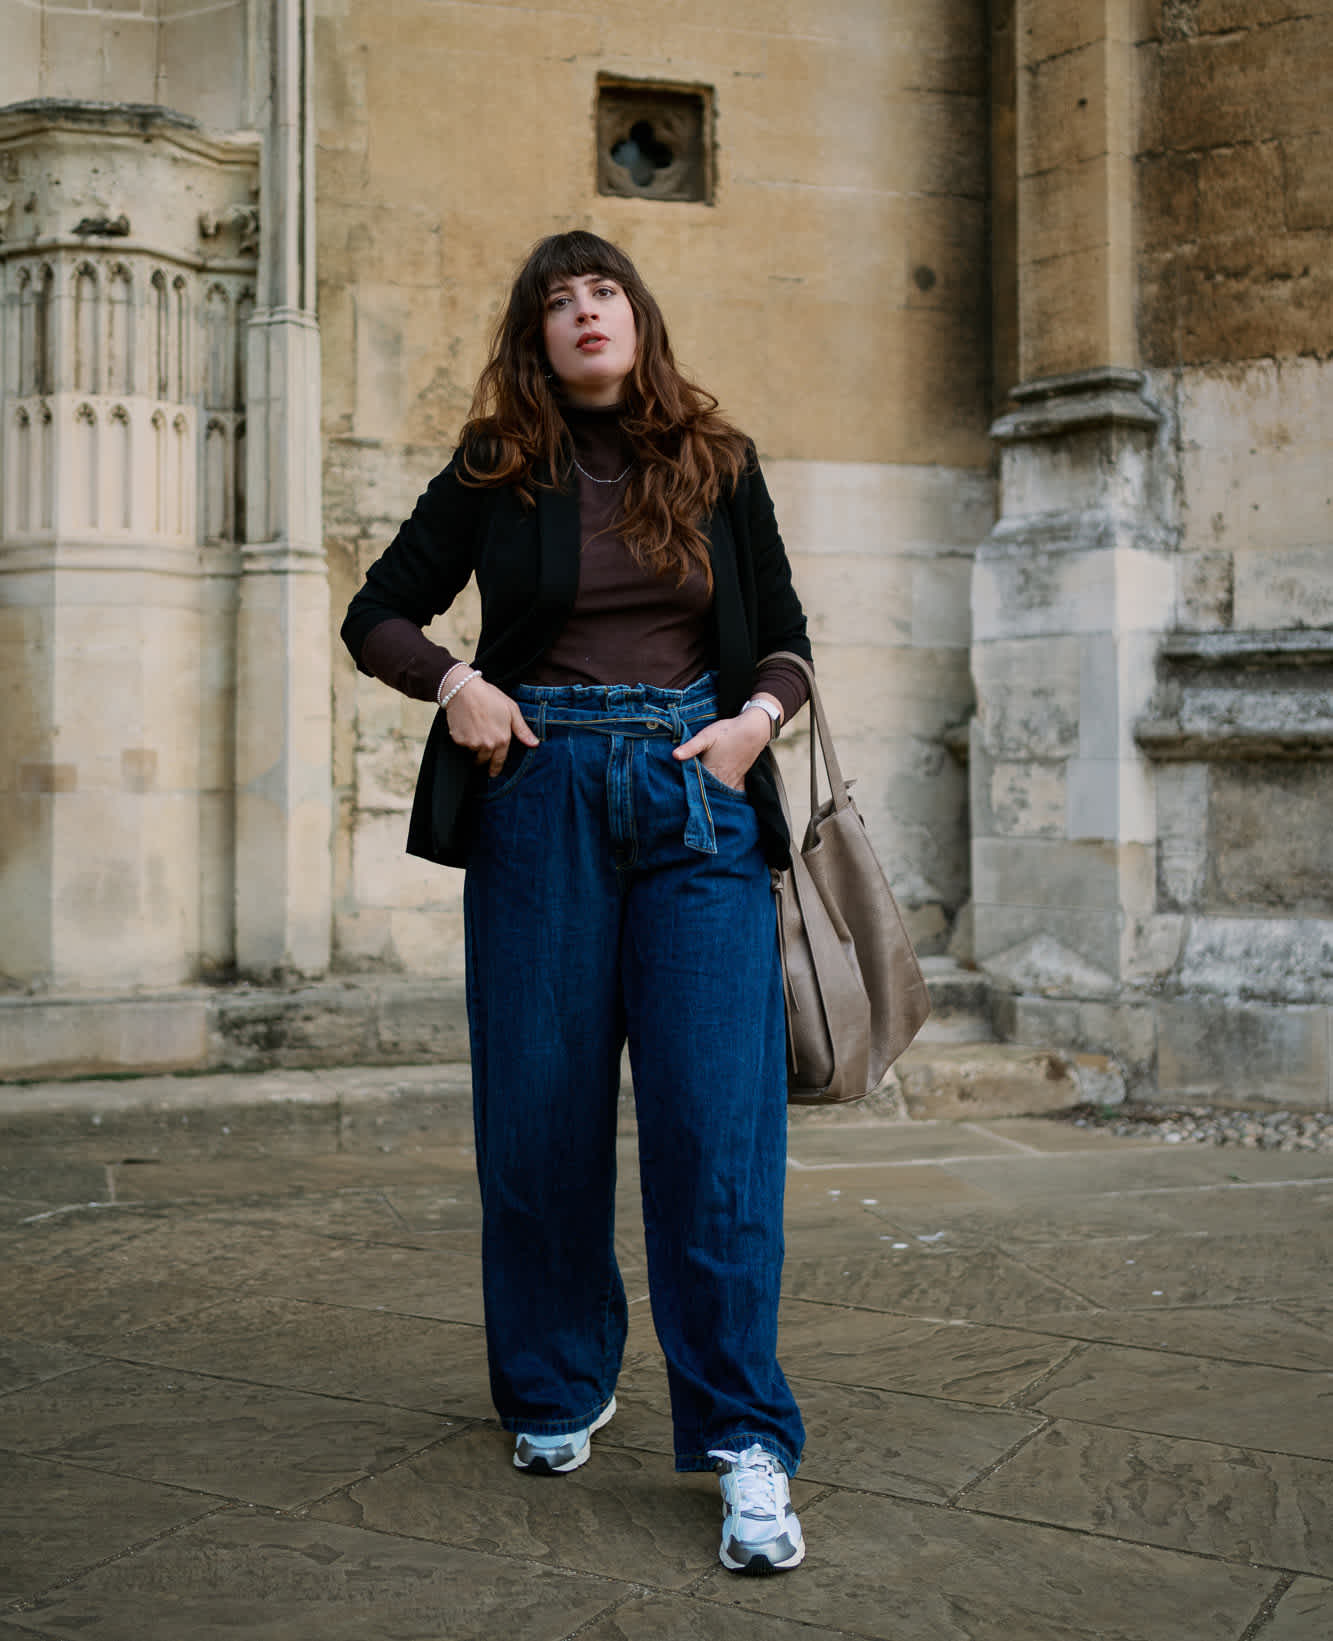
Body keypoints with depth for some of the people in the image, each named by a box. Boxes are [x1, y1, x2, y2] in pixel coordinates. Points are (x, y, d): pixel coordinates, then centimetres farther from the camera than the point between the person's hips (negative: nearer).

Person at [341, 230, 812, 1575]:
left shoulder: (717, 464, 11)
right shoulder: (494, 477, 9)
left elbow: (784, 637, 15)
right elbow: (377, 615, 12)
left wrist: (756, 718, -5)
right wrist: (453, 681, -7)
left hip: (696, 793, 0)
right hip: (540, 793, 1)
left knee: (716, 1111, -9)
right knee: (541, 1107, 4)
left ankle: (745, 1441, -2)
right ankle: (557, 1389, 24)